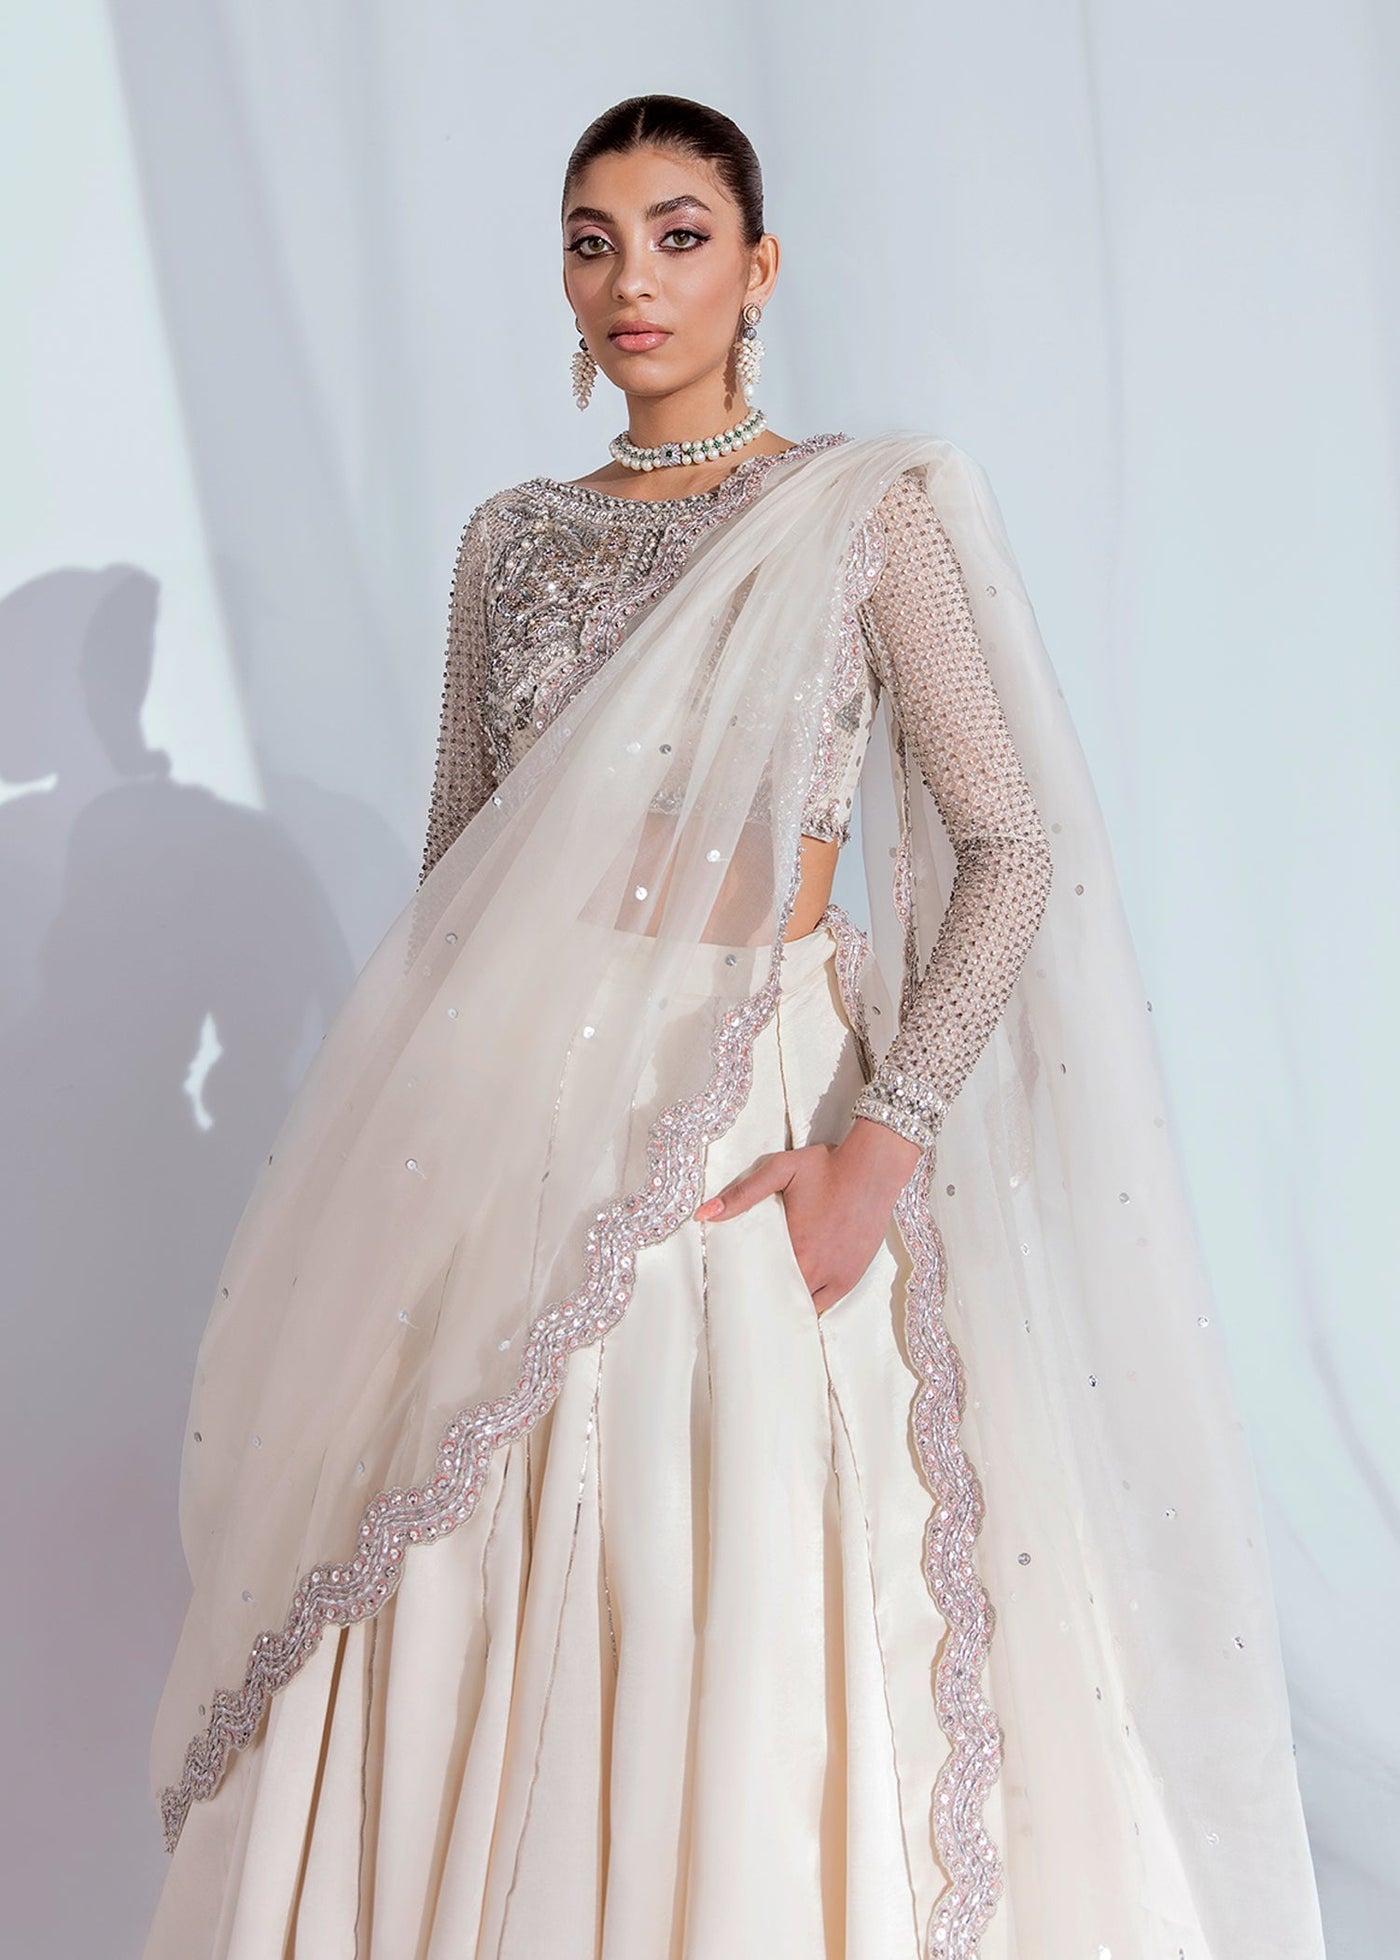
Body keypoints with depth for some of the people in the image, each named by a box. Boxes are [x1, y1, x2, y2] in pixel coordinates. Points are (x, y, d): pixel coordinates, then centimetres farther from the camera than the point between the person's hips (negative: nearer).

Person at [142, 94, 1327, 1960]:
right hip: (519, 1121, 4)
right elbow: (458, 868, 14)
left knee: (757, 1640, 1)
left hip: (759, 1119, -3)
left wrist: (884, 1143, -15)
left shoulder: (873, 508, -1)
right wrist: (417, 1140, 9)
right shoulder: (513, 537, 11)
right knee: (491, 1633, 8)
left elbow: (1011, 845, -6)